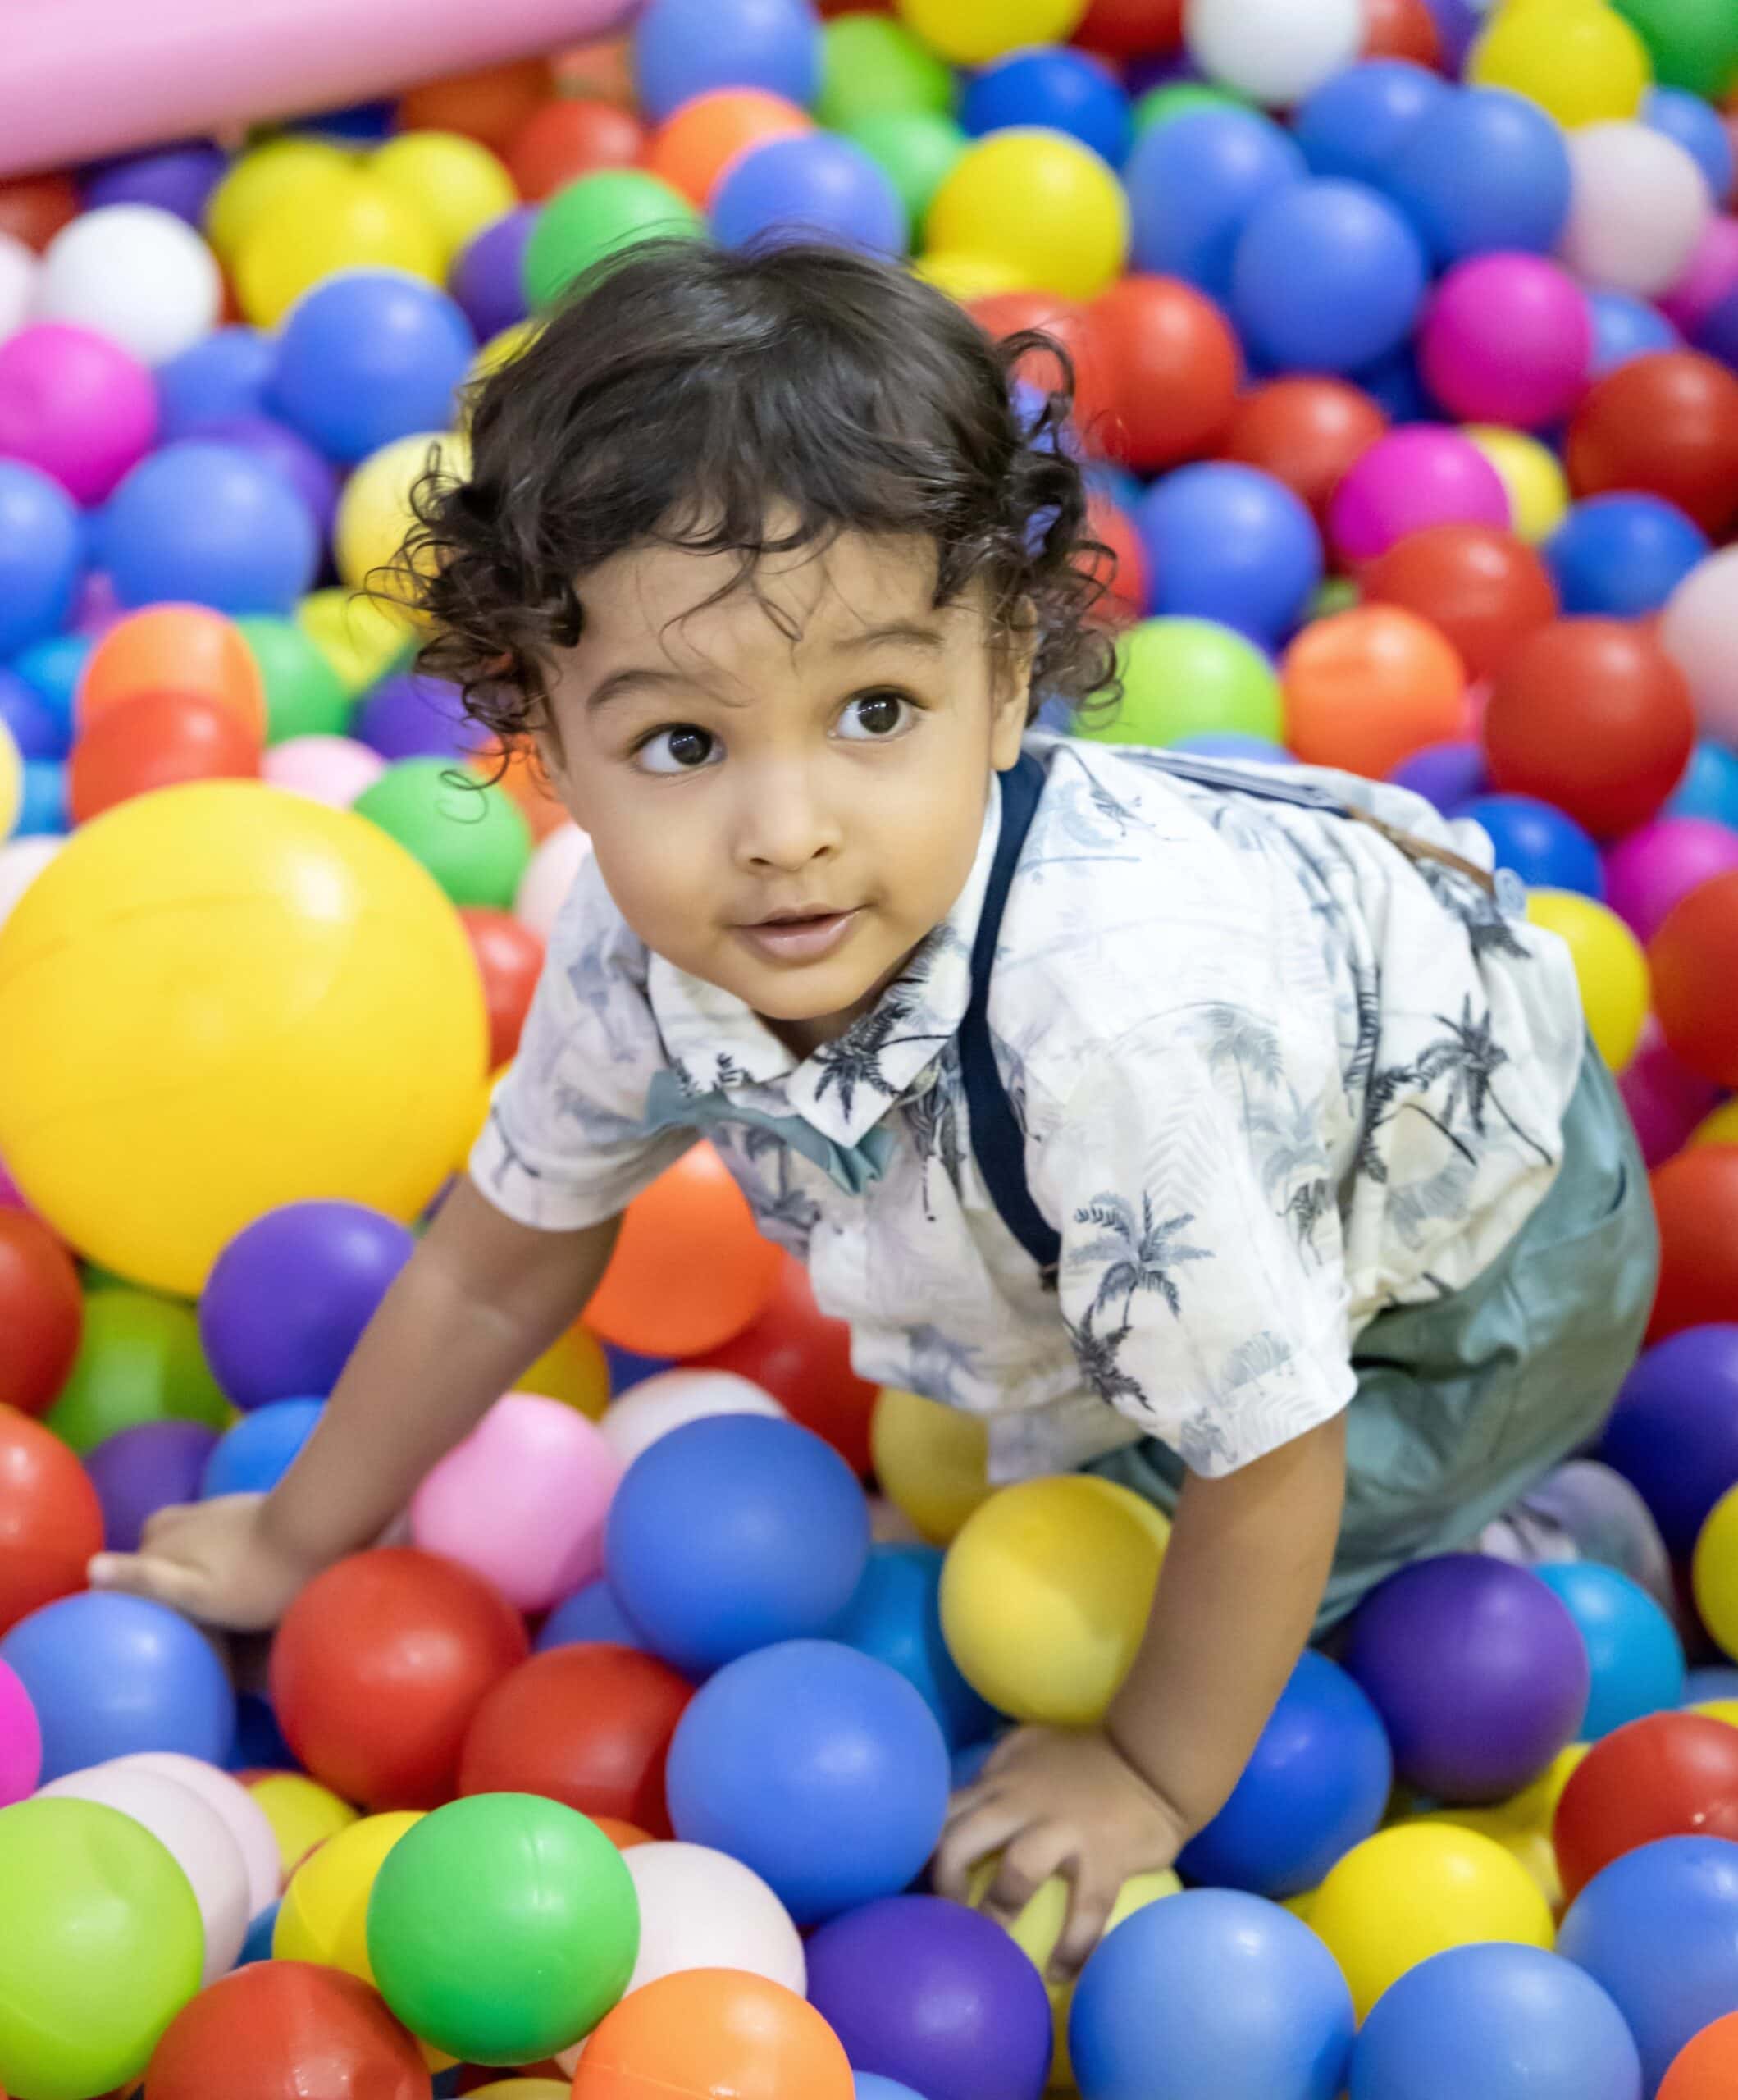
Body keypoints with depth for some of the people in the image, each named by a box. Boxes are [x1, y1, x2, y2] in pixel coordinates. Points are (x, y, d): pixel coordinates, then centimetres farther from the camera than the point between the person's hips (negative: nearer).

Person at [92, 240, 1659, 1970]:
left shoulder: (1113, 1016, -48)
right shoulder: (641, 943, -27)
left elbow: (1269, 1468, -32)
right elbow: (502, 1259, -5)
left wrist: (1154, 1779, -16)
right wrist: (300, 1539, 7)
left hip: (1472, 1279, -6)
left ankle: (1542, 1555, 10)